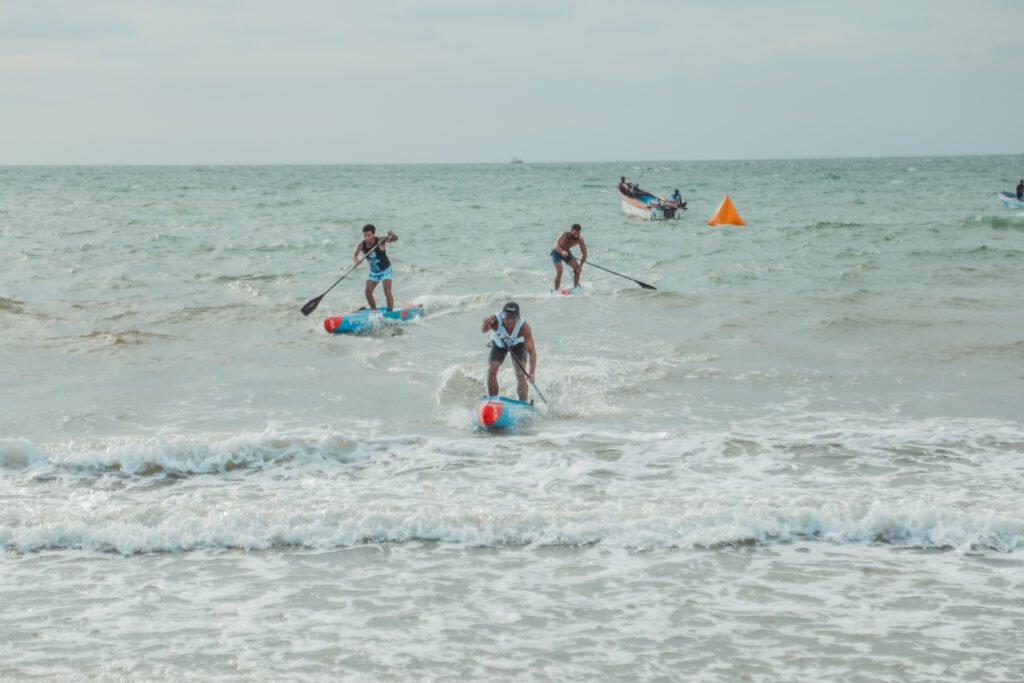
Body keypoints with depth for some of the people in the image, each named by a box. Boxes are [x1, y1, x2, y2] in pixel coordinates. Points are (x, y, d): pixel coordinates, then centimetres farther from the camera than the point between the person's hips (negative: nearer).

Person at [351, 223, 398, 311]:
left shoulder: (380, 241, -24)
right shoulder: (362, 245, -14)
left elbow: (395, 239, -33)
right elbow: (354, 255, -25)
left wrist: (392, 235, -57)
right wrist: (356, 260, -49)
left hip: (385, 270, -5)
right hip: (373, 272, 5)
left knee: (387, 291, -15)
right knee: (368, 292, 1)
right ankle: (374, 311, 17)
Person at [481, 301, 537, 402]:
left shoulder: (524, 327, -38)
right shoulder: (496, 321, -36)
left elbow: (532, 351, -40)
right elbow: (483, 330, -51)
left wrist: (532, 373, -49)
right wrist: (486, 324, -76)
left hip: (517, 344, -1)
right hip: (499, 344, 1)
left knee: (520, 373, -16)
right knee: (491, 371, -12)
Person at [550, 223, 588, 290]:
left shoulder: (580, 240, -20)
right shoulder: (564, 236, -34)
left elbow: (584, 254, -15)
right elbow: (556, 246, -50)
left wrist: (580, 266, -28)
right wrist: (562, 252, -71)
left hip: (566, 252, 5)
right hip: (557, 252, -5)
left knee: (577, 269, -9)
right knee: (559, 271, -23)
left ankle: (575, 288, 9)